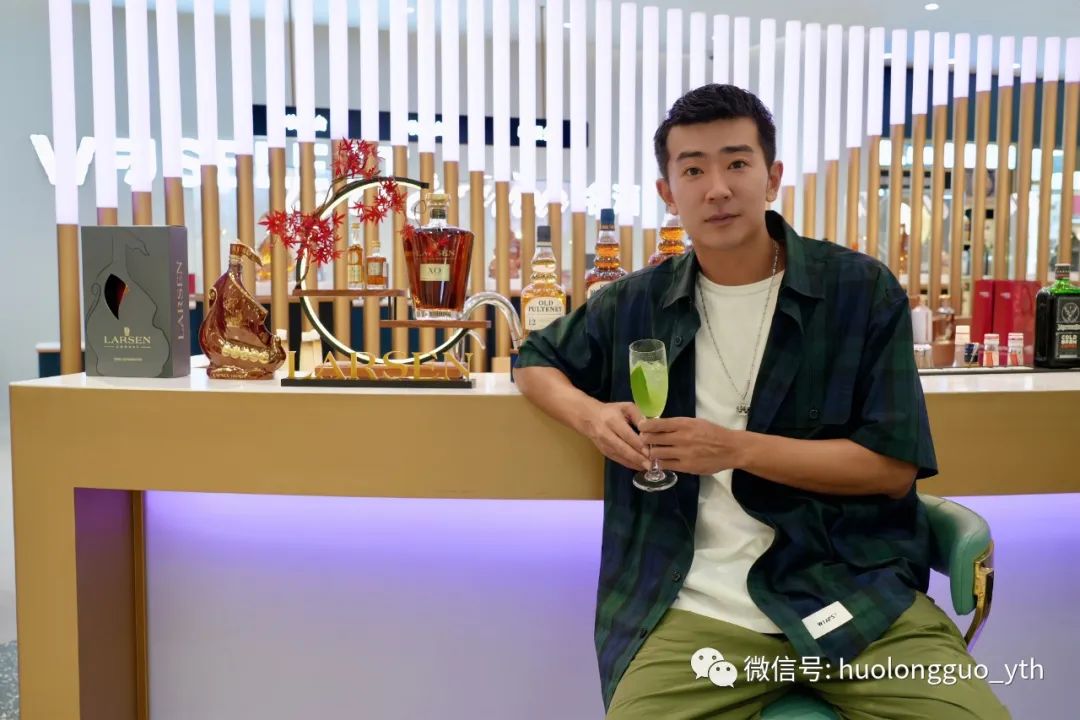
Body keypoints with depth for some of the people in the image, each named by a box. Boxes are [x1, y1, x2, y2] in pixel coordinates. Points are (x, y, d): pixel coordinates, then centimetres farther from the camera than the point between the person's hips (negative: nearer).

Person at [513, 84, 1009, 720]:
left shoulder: (862, 291, -1)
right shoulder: (638, 305, 6)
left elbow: (894, 465, -3)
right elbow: (534, 363, 21)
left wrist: (737, 448, -13)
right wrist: (593, 415, -1)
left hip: (856, 590, 0)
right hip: (701, 607, 1)